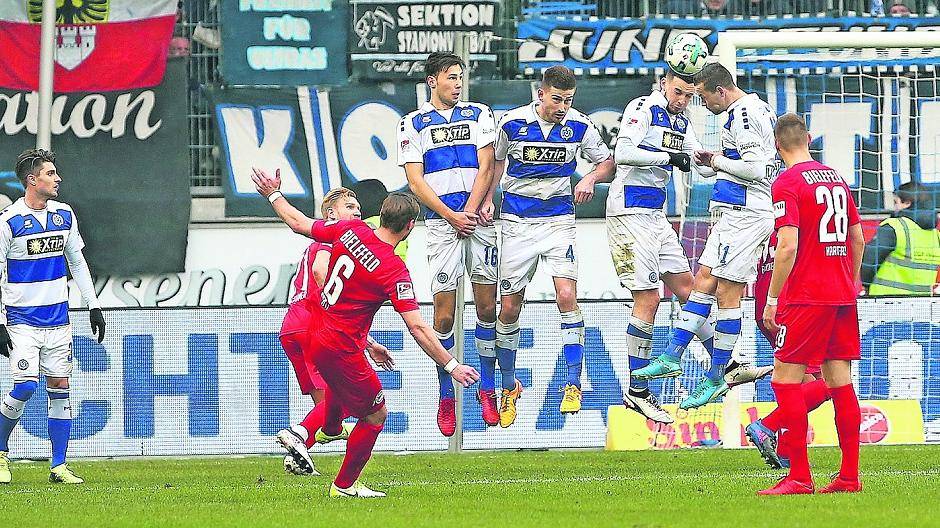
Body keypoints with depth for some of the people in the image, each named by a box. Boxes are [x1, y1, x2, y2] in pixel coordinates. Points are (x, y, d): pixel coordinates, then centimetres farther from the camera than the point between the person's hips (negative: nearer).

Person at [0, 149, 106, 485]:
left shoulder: (64, 215, 7)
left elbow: (77, 262, 18)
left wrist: (93, 306, 13)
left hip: (57, 319, 5)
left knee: (59, 387, 2)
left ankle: (59, 467, 6)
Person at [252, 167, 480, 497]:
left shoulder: (351, 230, -7)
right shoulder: (393, 270, -24)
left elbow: (299, 225, 6)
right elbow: (417, 328, -25)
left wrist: (274, 195, 24)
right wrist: (451, 366, -21)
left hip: (316, 336, 8)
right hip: (341, 350, -8)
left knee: (340, 380, 40)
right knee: (376, 415, 10)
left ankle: (329, 429, 66)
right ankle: (344, 486, 22)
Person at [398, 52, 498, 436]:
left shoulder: (478, 115, 11)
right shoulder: (413, 124, 7)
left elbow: (486, 168, 4)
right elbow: (415, 180, 1)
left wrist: (470, 210, -9)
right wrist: (451, 216, -8)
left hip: (478, 218, 2)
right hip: (440, 222, -2)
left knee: (487, 306, 2)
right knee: (444, 312, -5)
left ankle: (487, 388, 13)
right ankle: (446, 397, 2)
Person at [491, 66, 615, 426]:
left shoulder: (579, 125, -5)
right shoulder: (513, 122, -8)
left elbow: (607, 161, 8)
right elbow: (496, 161, 10)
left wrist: (590, 179, -12)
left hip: (558, 218, 0)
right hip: (517, 220, 0)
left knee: (566, 296, -18)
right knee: (509, 308, 1)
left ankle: (573, 384, -11)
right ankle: (508, 387, 19)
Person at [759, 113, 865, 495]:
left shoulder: (787, 184, -10)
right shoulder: (836, 178, 12)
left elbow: (787, 246, -18)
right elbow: (858, 238, 17)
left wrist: (772, 299, -12)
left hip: (806, 297, -7)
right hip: (842, 295, 7)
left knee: (785, 378, -4)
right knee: (840, 381, 9)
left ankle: (799, 477, -9)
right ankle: (849, 476, 8)